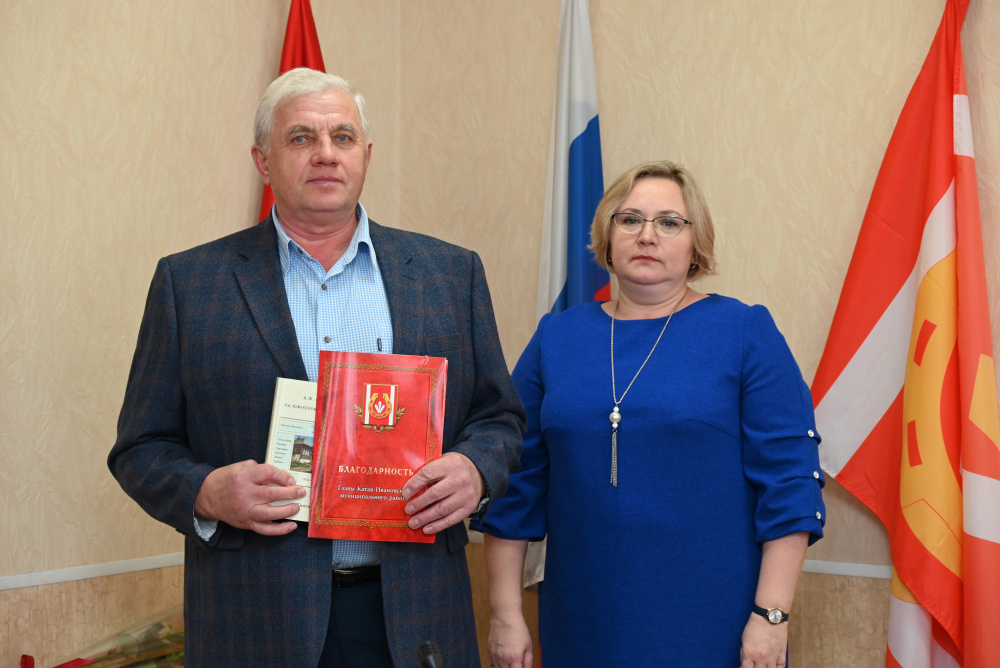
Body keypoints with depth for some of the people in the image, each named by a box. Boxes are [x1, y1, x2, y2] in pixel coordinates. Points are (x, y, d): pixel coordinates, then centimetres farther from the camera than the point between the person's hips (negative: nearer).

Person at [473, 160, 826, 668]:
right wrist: (505, 614, 2)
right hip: (584, 623, 3)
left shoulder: (746, 334, -3)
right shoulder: (556, 338, 6)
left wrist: (771, 616, -10)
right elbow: (517, 482, 6)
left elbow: (789, 479, -5)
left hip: (712, 625, -2)